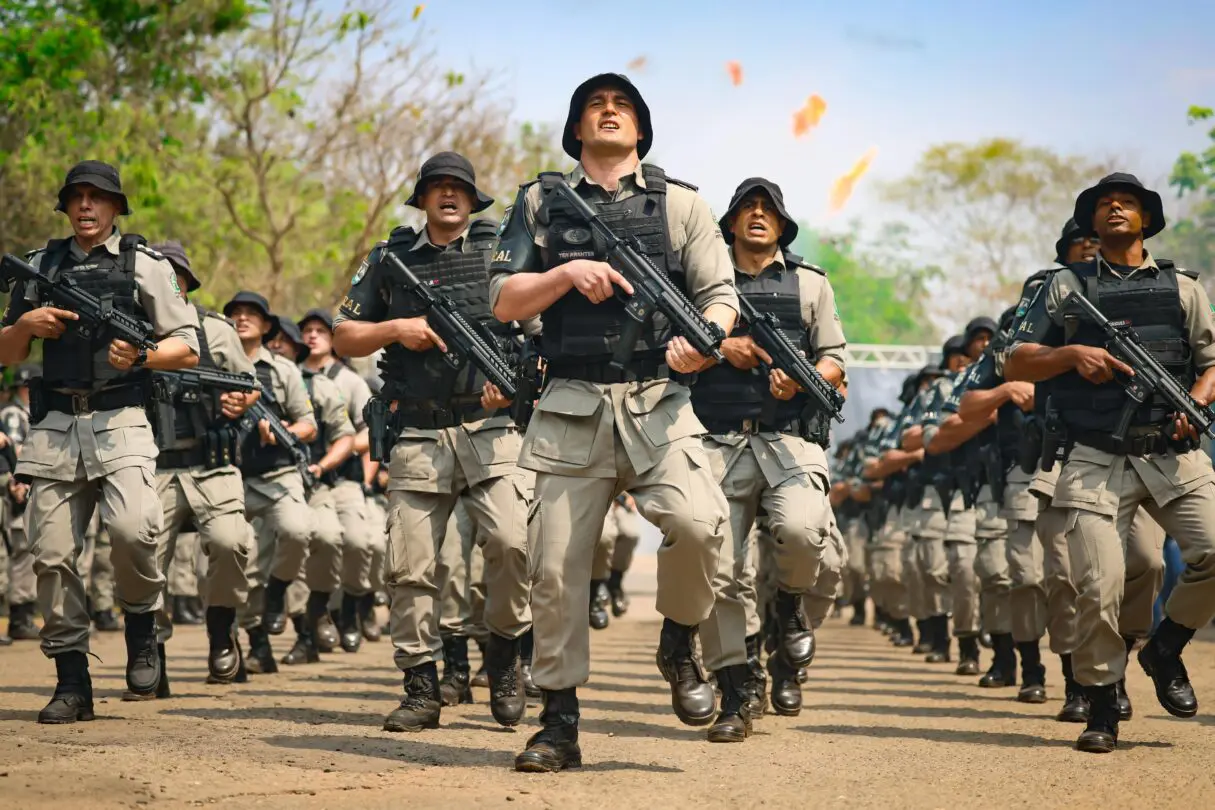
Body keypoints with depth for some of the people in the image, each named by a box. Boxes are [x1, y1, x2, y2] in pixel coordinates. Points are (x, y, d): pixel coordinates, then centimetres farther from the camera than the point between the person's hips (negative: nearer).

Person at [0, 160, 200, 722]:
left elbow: (187, 348, 6)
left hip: (120, 424, -3)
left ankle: (142, 625, 2)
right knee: (52, 555, -2)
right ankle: (71, 684, 6)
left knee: (132, 527, -26)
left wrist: (142, 356, -13)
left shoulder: (144, 265, 8)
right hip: (55, 427, 3)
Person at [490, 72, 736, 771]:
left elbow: (721, 294, 5)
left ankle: (679, 645, 3)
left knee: (699, 523, -25)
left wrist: (703, 338, -17)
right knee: (556, 568, -2)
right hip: (571, 410, 1)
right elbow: (505, 301, 8)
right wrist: (567, 273, -9)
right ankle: (559, 725, 9)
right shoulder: (541, 203, 14)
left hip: (660, 406, -1)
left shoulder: (680, 202, 12)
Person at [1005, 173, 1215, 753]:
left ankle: (1166, 647, 8)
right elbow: (1015, 365, 12)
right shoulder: (1067, 287, 14)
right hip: (1097, 461, -1)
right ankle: (1101, 706, 5)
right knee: (1099, 586, -12)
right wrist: (1073, 354, -6)